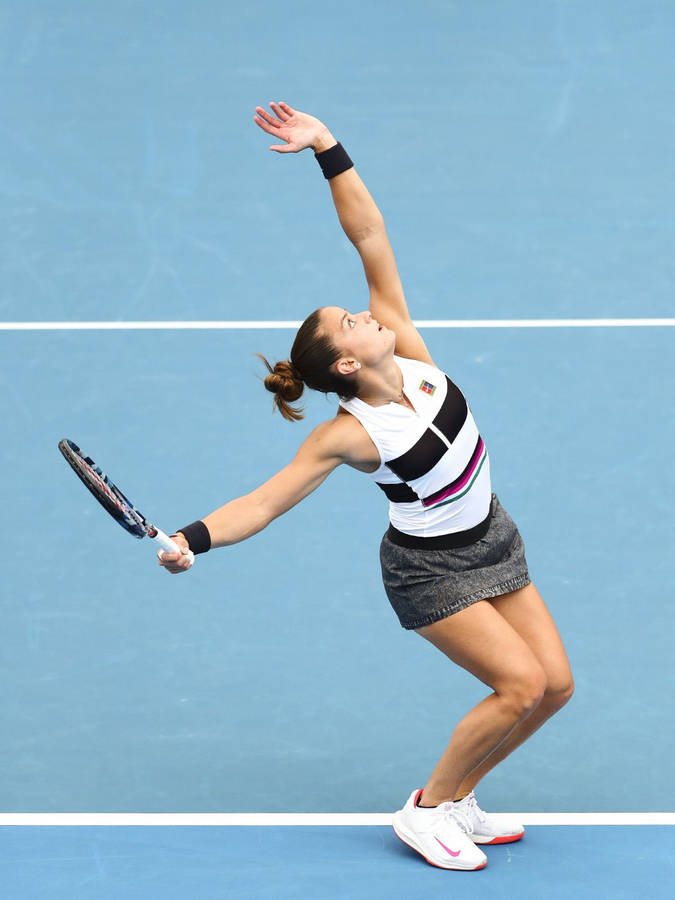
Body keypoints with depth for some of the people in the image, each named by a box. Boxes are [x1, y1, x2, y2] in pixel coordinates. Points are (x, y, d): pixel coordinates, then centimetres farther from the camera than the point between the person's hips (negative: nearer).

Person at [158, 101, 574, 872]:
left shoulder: (406, 348, -11)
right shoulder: (348, 435, -24)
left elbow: (369, 237, -12)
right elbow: (264, 502, -26)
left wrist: (329, 151, -18)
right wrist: (194, 538, -42)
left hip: (490, 542, 7)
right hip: (432, 569, -7)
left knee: (554, 685, 4)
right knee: (521, 683, -18)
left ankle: (456, 798, 20)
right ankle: (428, 810, 1)